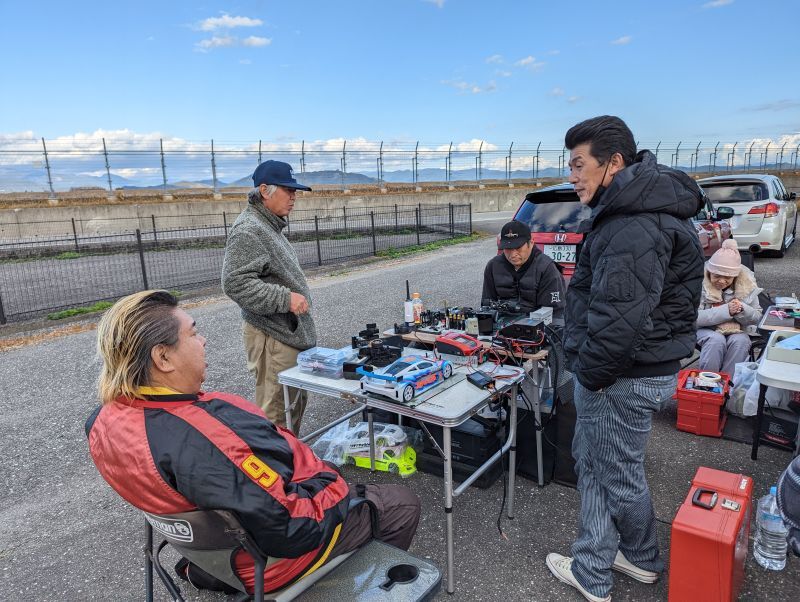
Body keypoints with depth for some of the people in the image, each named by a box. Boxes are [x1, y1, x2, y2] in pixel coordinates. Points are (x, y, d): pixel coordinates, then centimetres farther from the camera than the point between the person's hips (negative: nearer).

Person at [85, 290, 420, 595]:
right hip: (275, 558, -8)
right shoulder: (199, 441, -41)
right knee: (403, 504, 10)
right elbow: (287, 533, -36)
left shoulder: (106, 421, -11)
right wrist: (333, 491, -18)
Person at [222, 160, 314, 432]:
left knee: (296, 404, 19)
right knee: (276, 413, -4)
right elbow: (235, 283, -24)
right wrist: (285, 298, -23)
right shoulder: (248, 230, -15)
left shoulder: (270, 226, 18)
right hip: (272, 339, -10)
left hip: (291, 335, 10)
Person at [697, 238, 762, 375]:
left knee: (740, 341, -30)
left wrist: (742, 309, -21)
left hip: (736, 331, 3)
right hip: (707, 330, -3)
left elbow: (757, 317, 2)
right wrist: (726, 310, -28)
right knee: (716, 340, -34)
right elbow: (694, 317, -21)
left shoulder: (747, 284, -3)